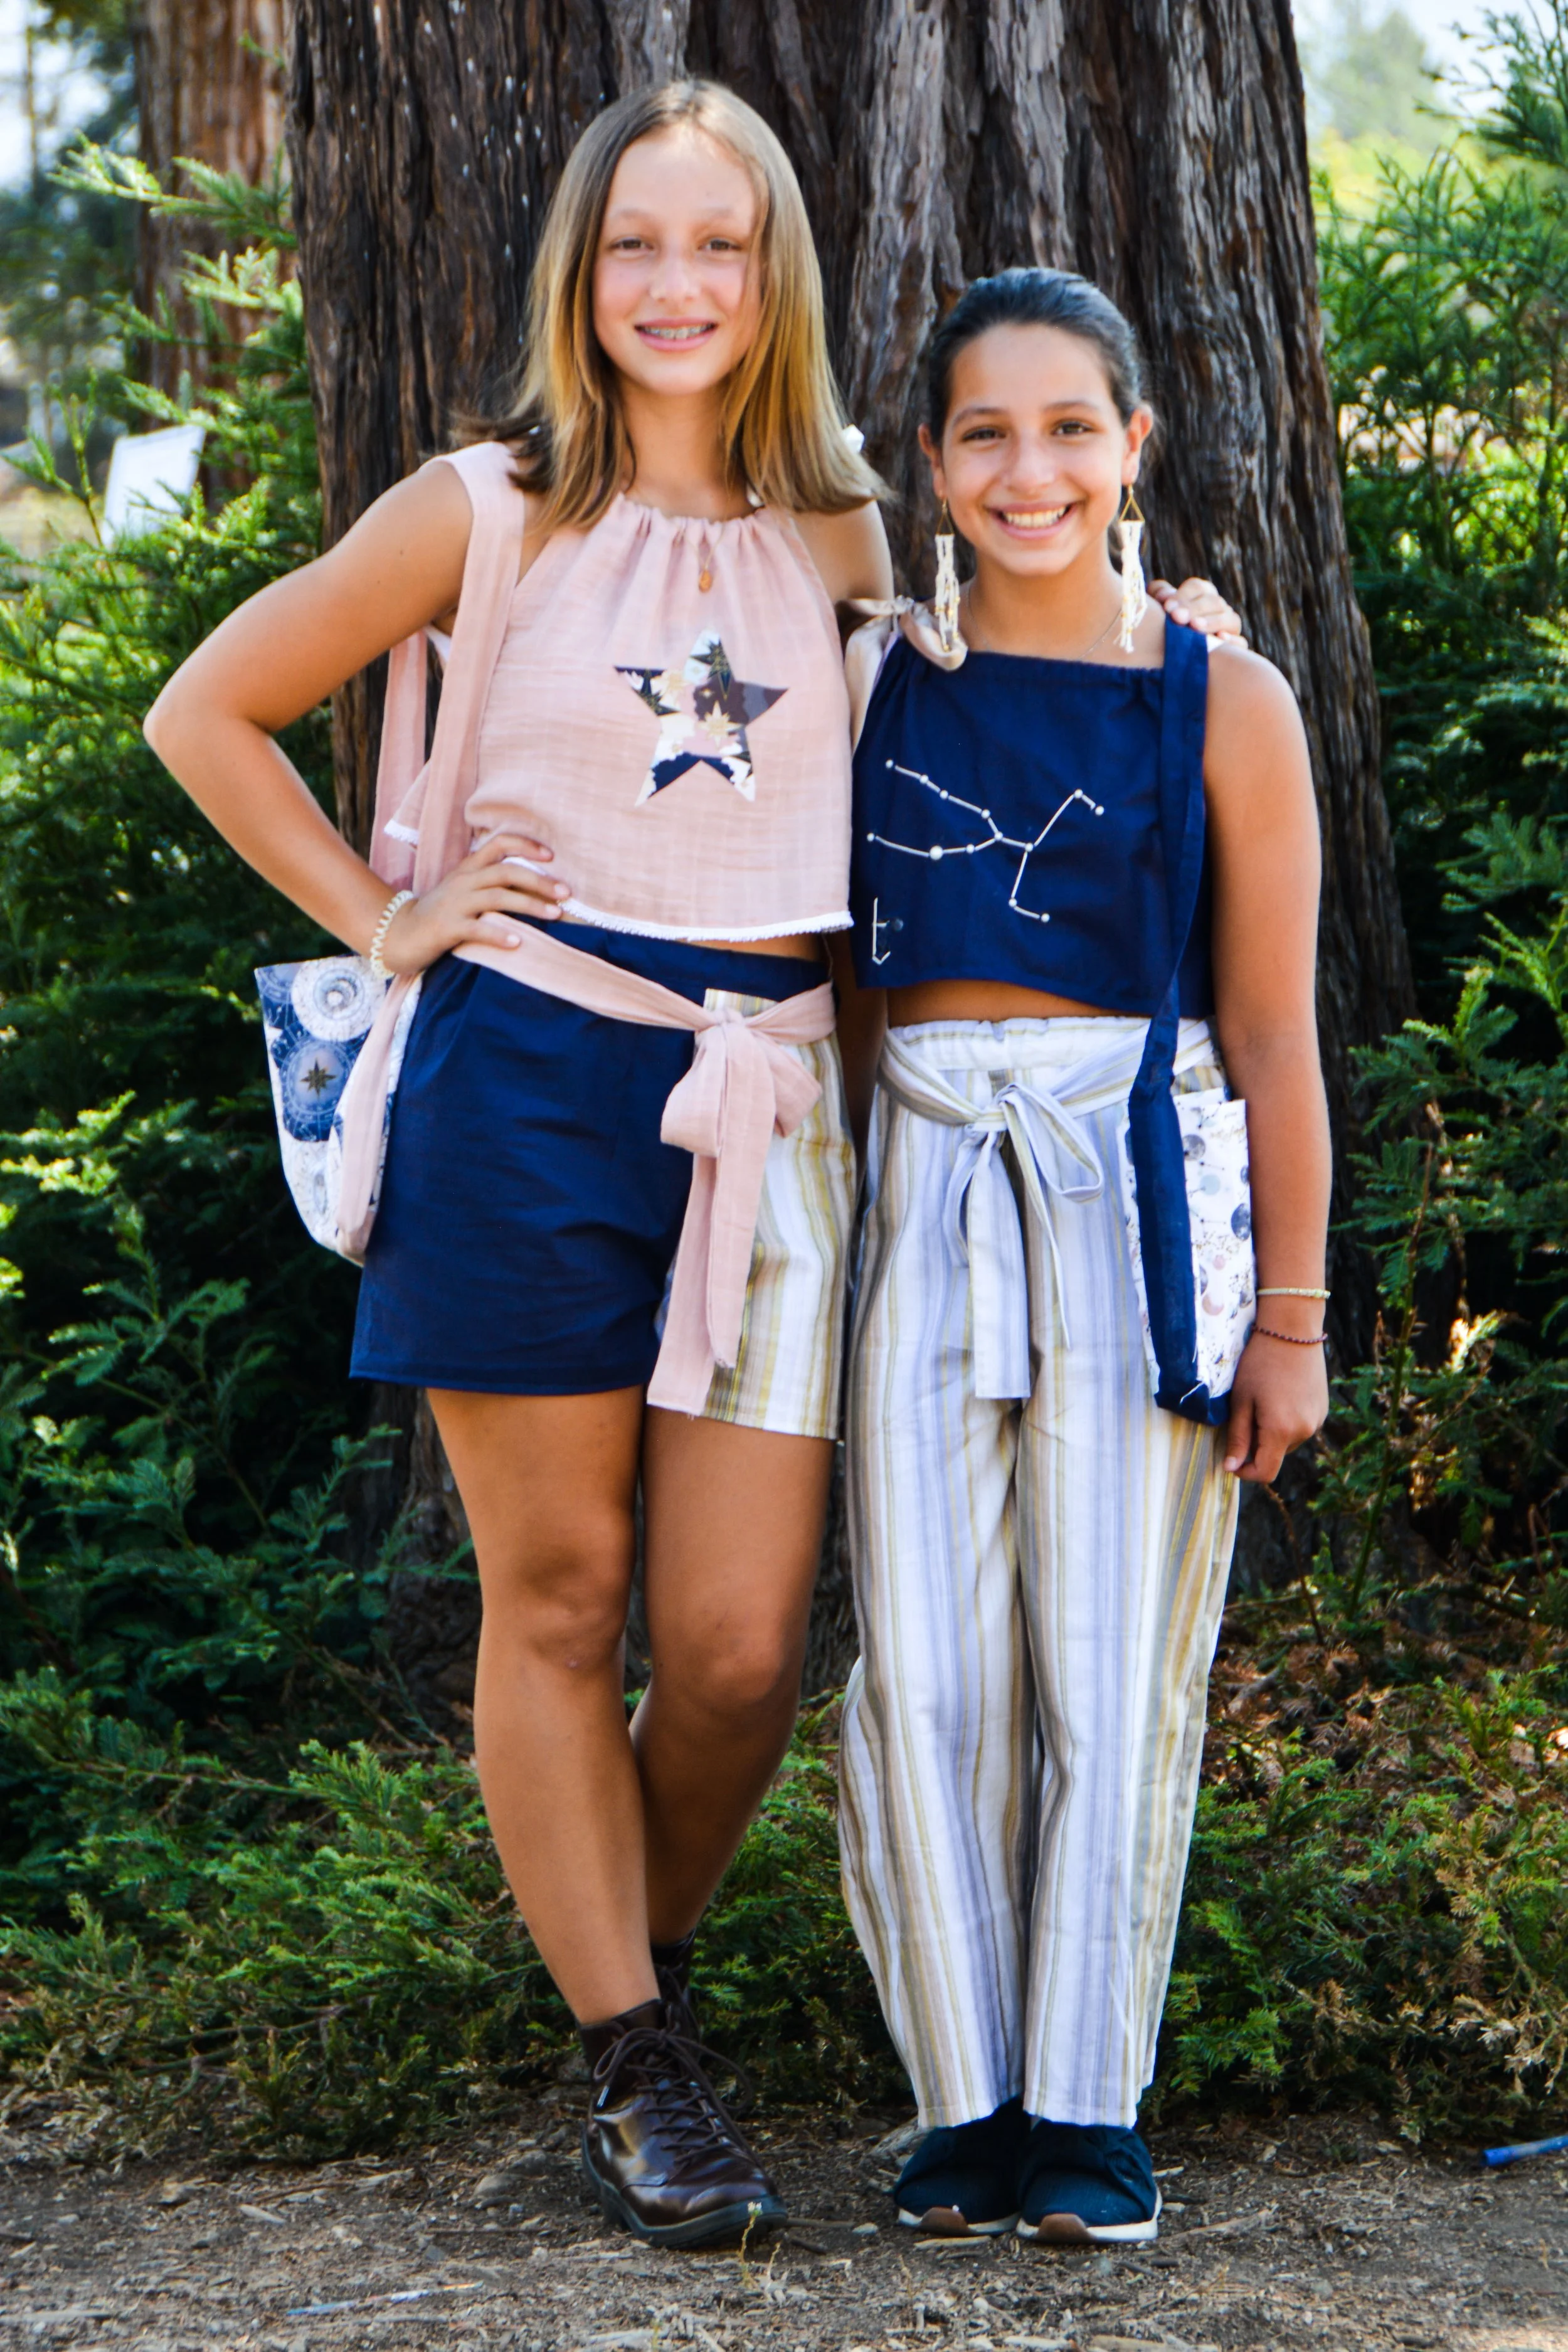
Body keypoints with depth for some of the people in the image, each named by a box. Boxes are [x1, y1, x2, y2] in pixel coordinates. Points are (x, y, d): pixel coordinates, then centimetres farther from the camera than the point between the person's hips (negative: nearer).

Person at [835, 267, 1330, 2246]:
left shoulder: (1221, 704, 2)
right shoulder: (873, 680, 8)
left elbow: (1272, 1038, 3)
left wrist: (1290, 1317, 2)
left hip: (1138, 1197, -2)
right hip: (922, 1192, 2)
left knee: (1116, 1672, -1)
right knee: (925, 1670, -1)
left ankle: (1088, 2108, 9)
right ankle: (967, 2099, 10)